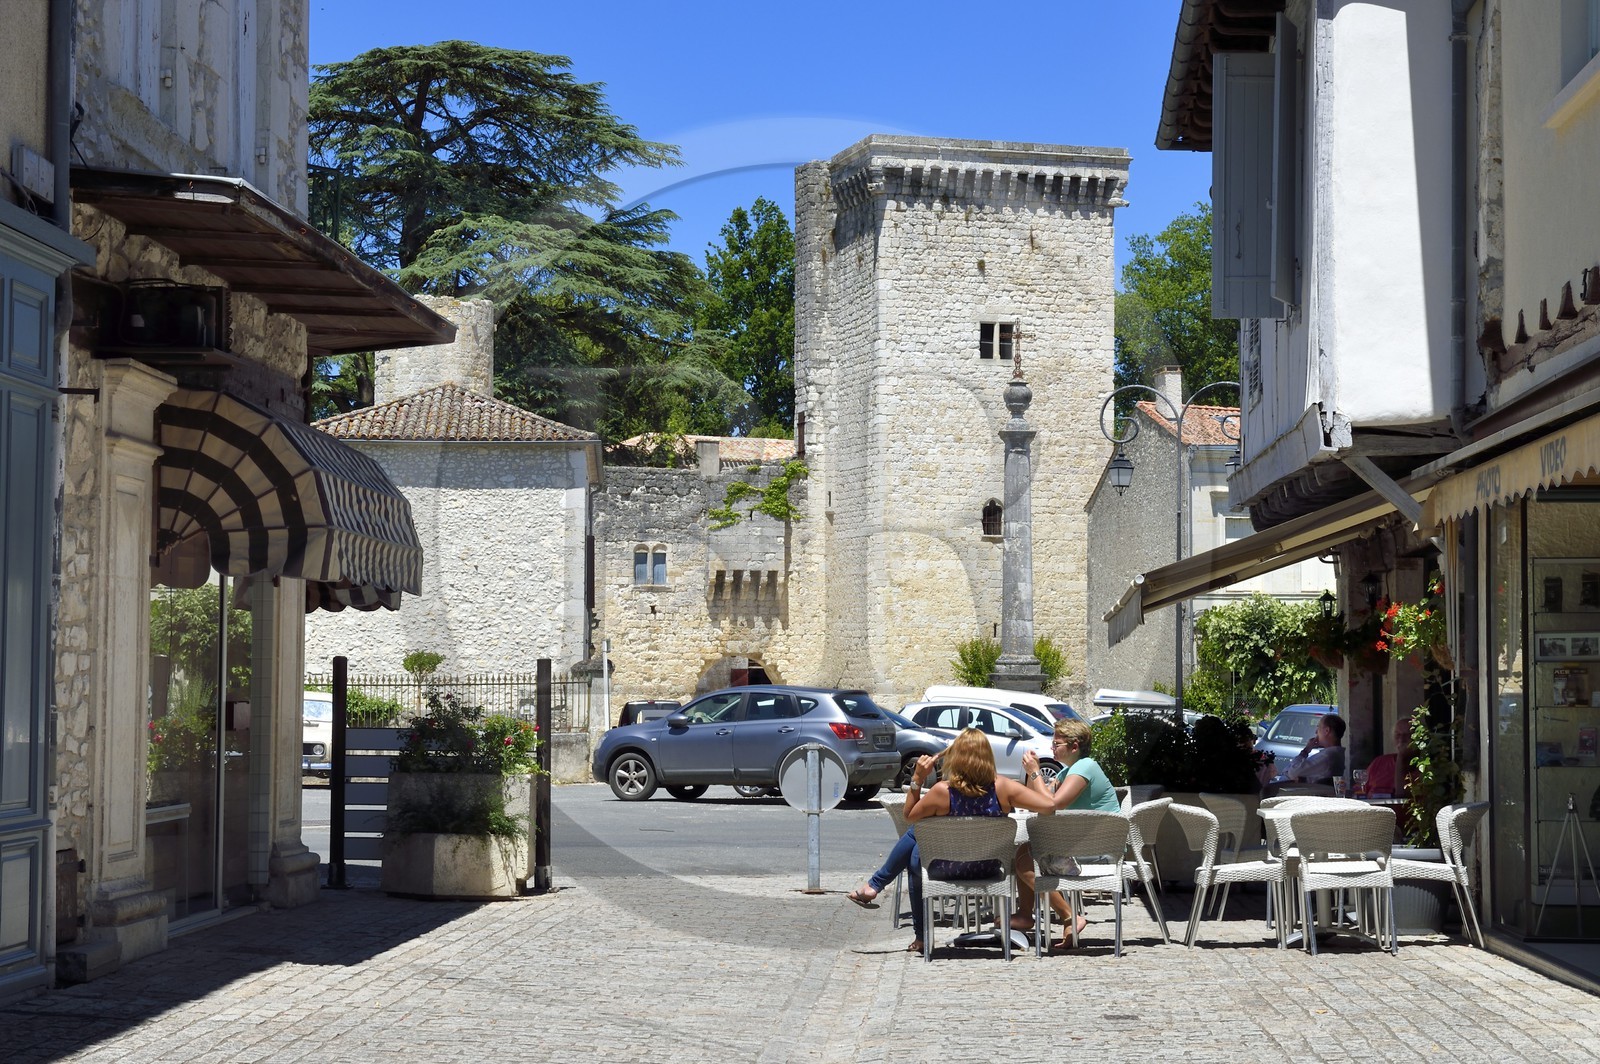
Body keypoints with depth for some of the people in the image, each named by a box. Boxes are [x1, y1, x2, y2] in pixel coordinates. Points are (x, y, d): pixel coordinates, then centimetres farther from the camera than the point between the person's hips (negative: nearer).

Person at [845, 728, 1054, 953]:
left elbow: (910, 816, -6)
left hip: (947, 870, -4)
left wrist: (917, 778, -8)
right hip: (987, 868, 4)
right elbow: (1049, 805, -18)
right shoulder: (1003, 788, -20)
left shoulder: (942, 791, -24)